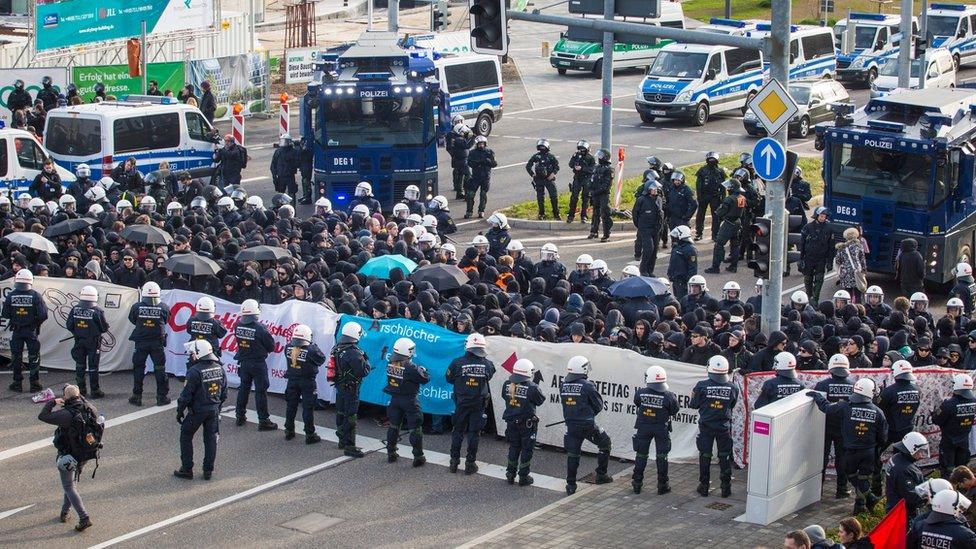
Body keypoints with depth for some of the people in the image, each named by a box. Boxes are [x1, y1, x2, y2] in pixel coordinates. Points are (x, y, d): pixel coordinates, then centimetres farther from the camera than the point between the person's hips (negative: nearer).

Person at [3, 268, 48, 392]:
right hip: (32, 331, -1)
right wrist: (37, 322, 6)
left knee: (16, 358, 12)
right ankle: (34, 384, 10)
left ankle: (17, 383, 15)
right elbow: (43, 315, -14)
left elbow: (5, 315, -4)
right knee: (34, 358, 8)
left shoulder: (11, 296, -8)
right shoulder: (35, 296, -13)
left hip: (16, 331, 1)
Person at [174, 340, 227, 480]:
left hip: (197, 411, -6)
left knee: (186, 437, 11)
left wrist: (180, 411, -5)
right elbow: (224, 391, 9)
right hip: (214, 410, 6)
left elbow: (186, 394, -17)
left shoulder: (195, 371, -21)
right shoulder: (219, 368, 0)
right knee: (211, 439, 13)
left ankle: (187, 469, 12)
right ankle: (208, 470, 16)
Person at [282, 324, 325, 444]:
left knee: (291, 405, 17)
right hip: (307, 382, -4)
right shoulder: (311, 350, -24)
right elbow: (321, 359, -9)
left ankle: (289, 431, 27)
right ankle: (310, 435, 7)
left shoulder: (288, 347, -10)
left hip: (292, 380, 4)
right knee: (308, 408, 3)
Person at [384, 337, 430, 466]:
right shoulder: (410, 368, -26)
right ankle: (418, 457, 8)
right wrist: (423, 370, 1)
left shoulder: (390, 364, -6)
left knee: (393, 426, 20)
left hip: (394, 399, 6)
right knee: (415, 429, 4)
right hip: (409, 400, -6)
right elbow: (425, 379, -19)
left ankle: (391, 454, 28)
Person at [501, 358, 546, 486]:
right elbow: (541, 400, -8)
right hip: (527, 423, -5)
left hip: (511, 422, 5)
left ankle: (510, 474, 25)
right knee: (527, 449, 9)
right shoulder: (532, 388, -21)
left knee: (513, 447, 20)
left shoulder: (507, 385, -6)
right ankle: (523, 477, 13)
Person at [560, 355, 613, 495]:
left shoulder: (563, 385, 0)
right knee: (605, 443, 18)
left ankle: (570, 484, 12)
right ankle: (601, 475, 21)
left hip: (571, 425, 5)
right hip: (588, 425, -5)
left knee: (572, 454, 13)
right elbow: (598, 406, -5)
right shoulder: (587, 386, -15)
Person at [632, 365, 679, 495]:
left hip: (643, 428, 1)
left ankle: (637, 484, 20)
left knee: (641, 455, 15)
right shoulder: (669, 396, -21)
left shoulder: (640, 393, -18)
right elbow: (675, 411, -8)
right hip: (662, 429, -1)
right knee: (662, 456, 11)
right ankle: (663, 485, 15)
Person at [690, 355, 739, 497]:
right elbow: (732, 406, 4)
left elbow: (694, 404, -6)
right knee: (725, 456, 10)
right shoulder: (732, 388, -9)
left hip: (706, 426, -1)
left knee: (705, 456, 10)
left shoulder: (702, 386, -15)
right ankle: (726, 487, 13)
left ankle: (703, 487, 14)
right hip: (724, 426, 1)